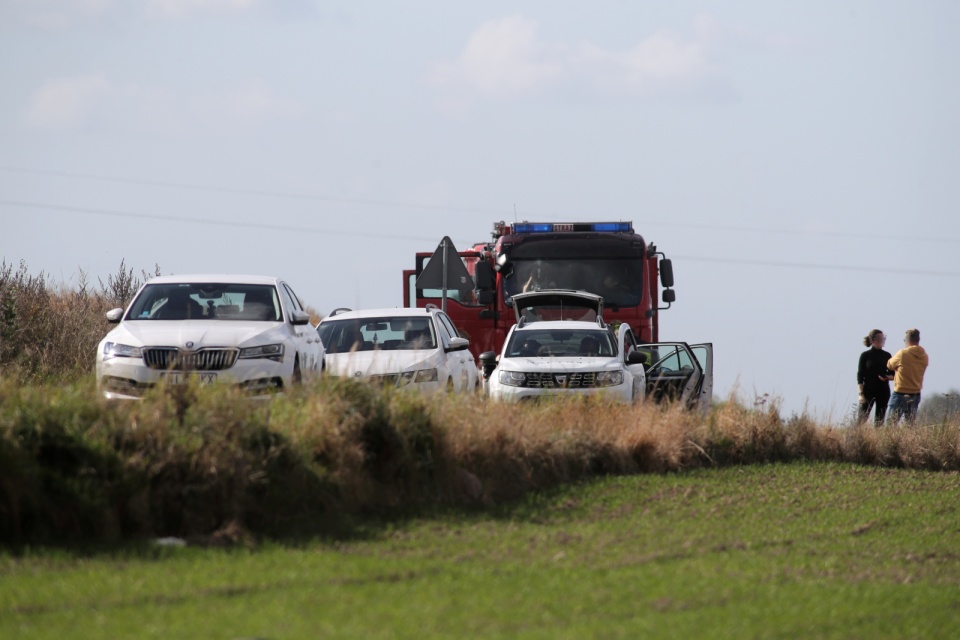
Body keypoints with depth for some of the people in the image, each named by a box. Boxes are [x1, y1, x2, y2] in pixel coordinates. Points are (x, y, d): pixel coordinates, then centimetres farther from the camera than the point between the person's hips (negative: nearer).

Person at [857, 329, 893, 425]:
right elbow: (860, 375, -1)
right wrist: (861, 393, -9)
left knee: (879, 421, 2)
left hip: (883, 391, 3)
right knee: (862, 419, -11)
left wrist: (888, 377, -10)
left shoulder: (886, 355, 9)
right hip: (868, 391, -3)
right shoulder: (865, 355, 0)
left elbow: (893, 374, 14)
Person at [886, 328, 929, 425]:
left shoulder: (903, 354, -15)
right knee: (911, 423, 11)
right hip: (916, 394, 6)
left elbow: (890, 365, 0)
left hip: (900, 393, -6)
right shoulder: (924, 357, 2)